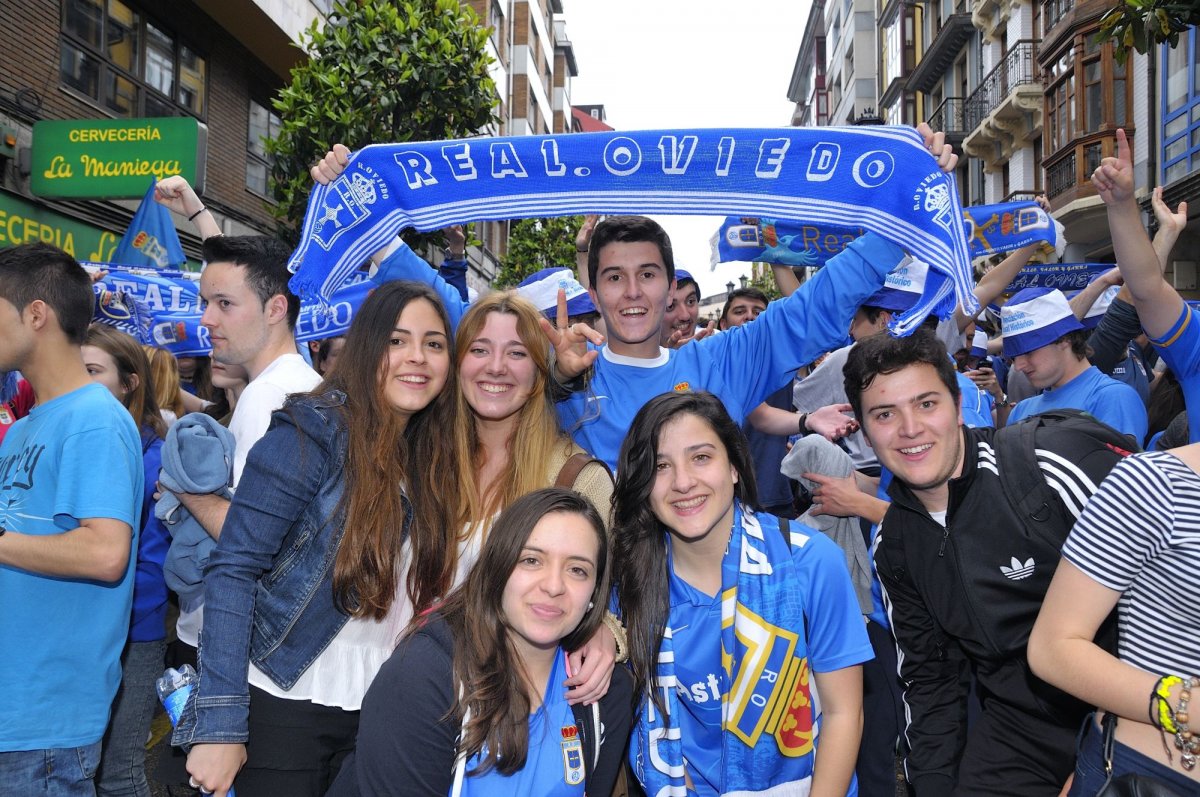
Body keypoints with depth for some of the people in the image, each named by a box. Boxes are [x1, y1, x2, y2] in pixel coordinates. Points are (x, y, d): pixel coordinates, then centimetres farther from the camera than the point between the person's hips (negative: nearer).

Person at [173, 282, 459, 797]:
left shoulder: (432, 457, 5)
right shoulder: (311, 434, -13)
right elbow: (233, 570, -16)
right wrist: (219, 724, -19)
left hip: (378, 714, 6)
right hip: (284, 708, -5)